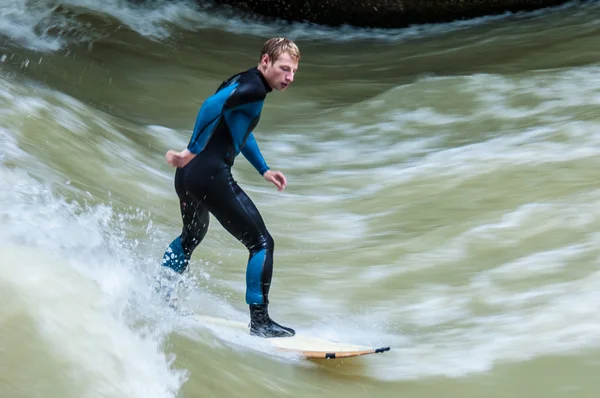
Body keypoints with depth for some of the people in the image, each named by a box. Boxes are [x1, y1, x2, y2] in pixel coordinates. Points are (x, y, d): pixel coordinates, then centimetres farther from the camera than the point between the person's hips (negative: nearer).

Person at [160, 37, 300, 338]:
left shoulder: (242, 83, 20)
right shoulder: (254, 88, -11)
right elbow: (212, 105, -28)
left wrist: (263, 170, 29)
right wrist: (192, 151, -26)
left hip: (188, 176, 10)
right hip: (211, 175, -10)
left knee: (192, 236, 34)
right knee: (262, 243, -4)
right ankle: (259, 322, -2)